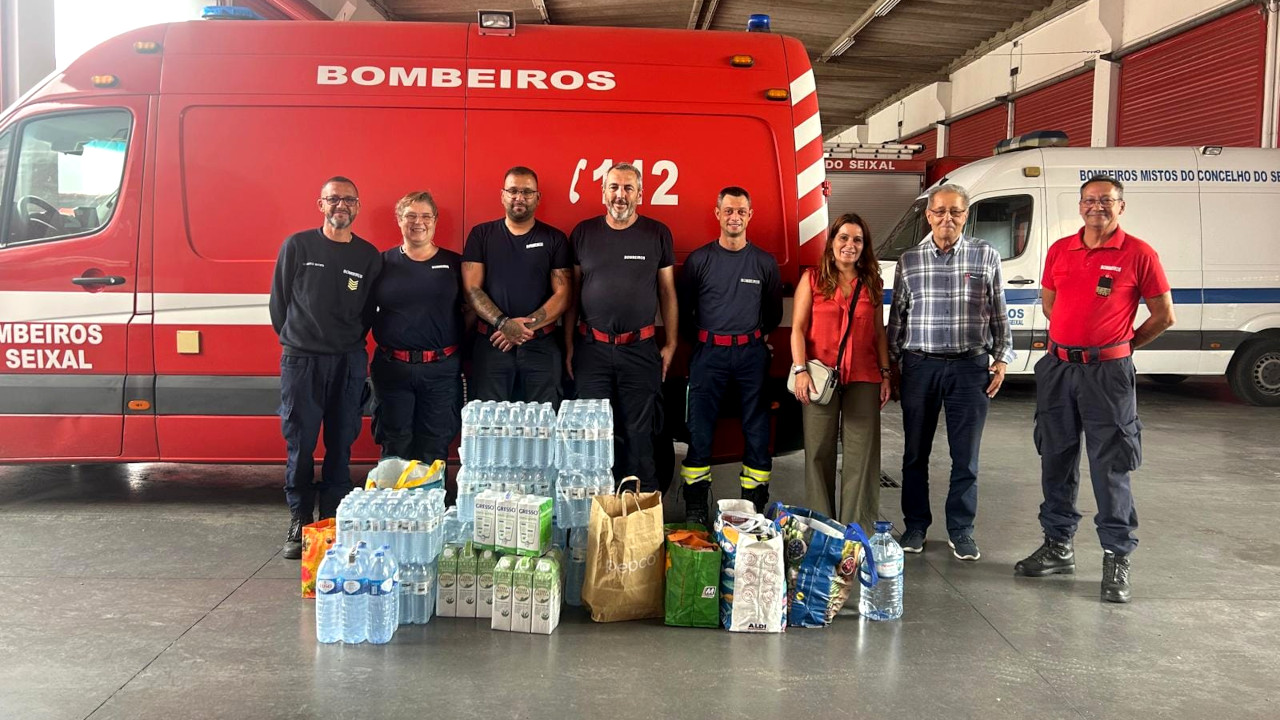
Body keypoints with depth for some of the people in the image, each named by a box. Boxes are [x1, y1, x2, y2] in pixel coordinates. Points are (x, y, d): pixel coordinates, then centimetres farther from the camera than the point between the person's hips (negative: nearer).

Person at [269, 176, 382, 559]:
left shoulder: (369, 256, 6)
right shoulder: (297, 246, 2)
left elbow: (368, 311, 10)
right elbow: (279, 298, 7)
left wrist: (351, 344, 10)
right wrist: (292, 339, 12)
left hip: (349, 362, 1)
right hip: (301, 359, -1)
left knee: (341, 444, 4)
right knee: (300, 443, -1)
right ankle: (299, 523, 9)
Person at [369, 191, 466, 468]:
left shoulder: (454, 263, 5)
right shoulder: (383, 263, 4)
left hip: (442, 370, 0)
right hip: (392, 369, 0)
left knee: (435, 450, 7)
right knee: (395, 448, 9)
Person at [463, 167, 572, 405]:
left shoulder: (554, 239, 6)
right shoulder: (481, 235, 7)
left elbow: (562, 295, 0)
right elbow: (472, 290, 0)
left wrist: (525, 327, -13)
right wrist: (503, 323, -16)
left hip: (541, 347, 0)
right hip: (490, 344, 0)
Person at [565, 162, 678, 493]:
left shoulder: (657, 234, 4)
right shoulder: (583, 232, 6)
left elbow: (667, 291, 7)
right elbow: (571, 291, 9)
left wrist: (670, 344, 3)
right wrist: (569, 345, 5)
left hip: (641, 350, -1)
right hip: (591, 349, 1)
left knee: (639, 433, 2)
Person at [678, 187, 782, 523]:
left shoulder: (764, 262, 8)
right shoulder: (699, 259, 4)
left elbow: (774, 310, 17)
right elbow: (683, 307, 10)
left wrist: (759, 336, 11)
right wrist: (701, 336, 6)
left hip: (751, 353, 1)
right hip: (708, 353, -1)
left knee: (757, 431, 2)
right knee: (699, 430, -1)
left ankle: (755, 504, 12)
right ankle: (696, 505, 8)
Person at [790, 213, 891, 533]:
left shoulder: (872, 284, 12)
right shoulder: (812, 279, 4)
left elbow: (879, 333, 14)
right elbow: (798, 328, -1)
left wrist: (885, 374, 7)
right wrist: (801, 369, -11)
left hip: (863, 378, 2)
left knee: (861, 455, 0)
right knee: (819, 453, 3)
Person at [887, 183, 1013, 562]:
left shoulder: (986, 256, 4)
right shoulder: (909, 260, 6)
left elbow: (999, 314, 8)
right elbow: (897, 316, 10)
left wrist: (1001, 359, 4)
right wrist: (892, 363, 9)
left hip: (970, 367, -1)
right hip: (919, 366, 1)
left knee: (966, 455, 5)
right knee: (916, 452, 8)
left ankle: (961, 529, 17)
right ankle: (915, 526, 21)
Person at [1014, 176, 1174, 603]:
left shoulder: (1138, 255, -5)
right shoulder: (1059, 251, 7)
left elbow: (1164, 316, 1)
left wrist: (1124, 345, 6)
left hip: (1107, 373, -5)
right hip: (1058, 367, 5)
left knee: (1110, 468, -2)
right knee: (1056, 461, 12)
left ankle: (1117, 560, 9)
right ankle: (1058, 547, 25)